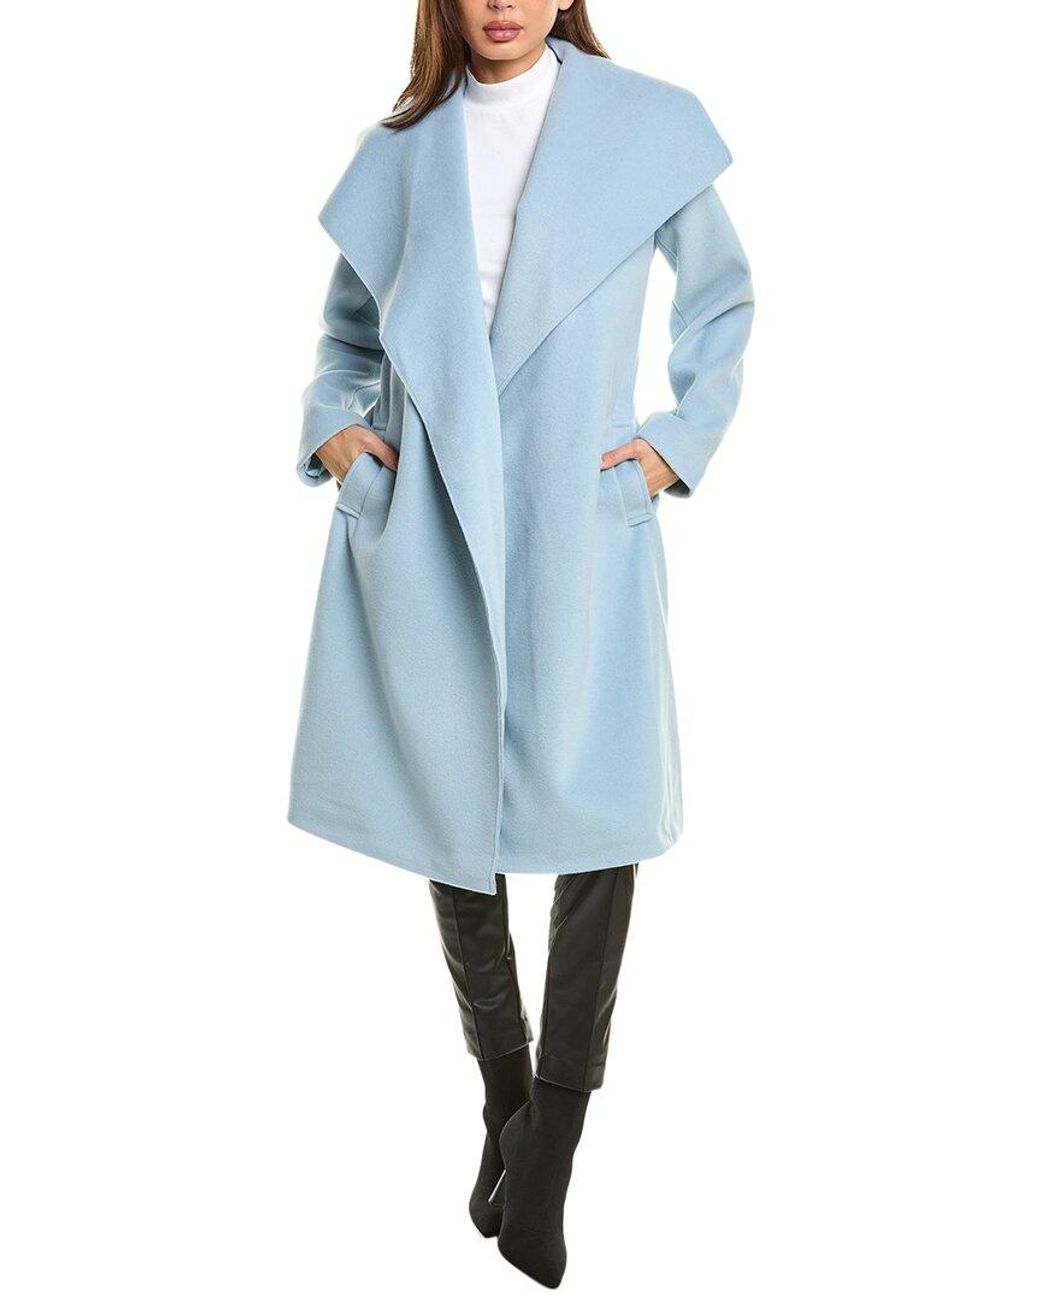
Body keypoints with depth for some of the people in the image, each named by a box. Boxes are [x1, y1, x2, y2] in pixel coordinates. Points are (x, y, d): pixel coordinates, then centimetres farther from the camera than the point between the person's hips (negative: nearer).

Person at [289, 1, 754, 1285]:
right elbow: (348, 327, 23)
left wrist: (681, 437, 3)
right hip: (423, 531, 2)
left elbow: (723, 297, 15)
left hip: (580, 525, -2)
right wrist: (331, 422, 4)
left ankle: (550, 1144, 10)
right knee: (452, 809, 7)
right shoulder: (399, 148, 11)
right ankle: (504, 1101, 25)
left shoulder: (645, 122, 5)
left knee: (595, 816, -5)